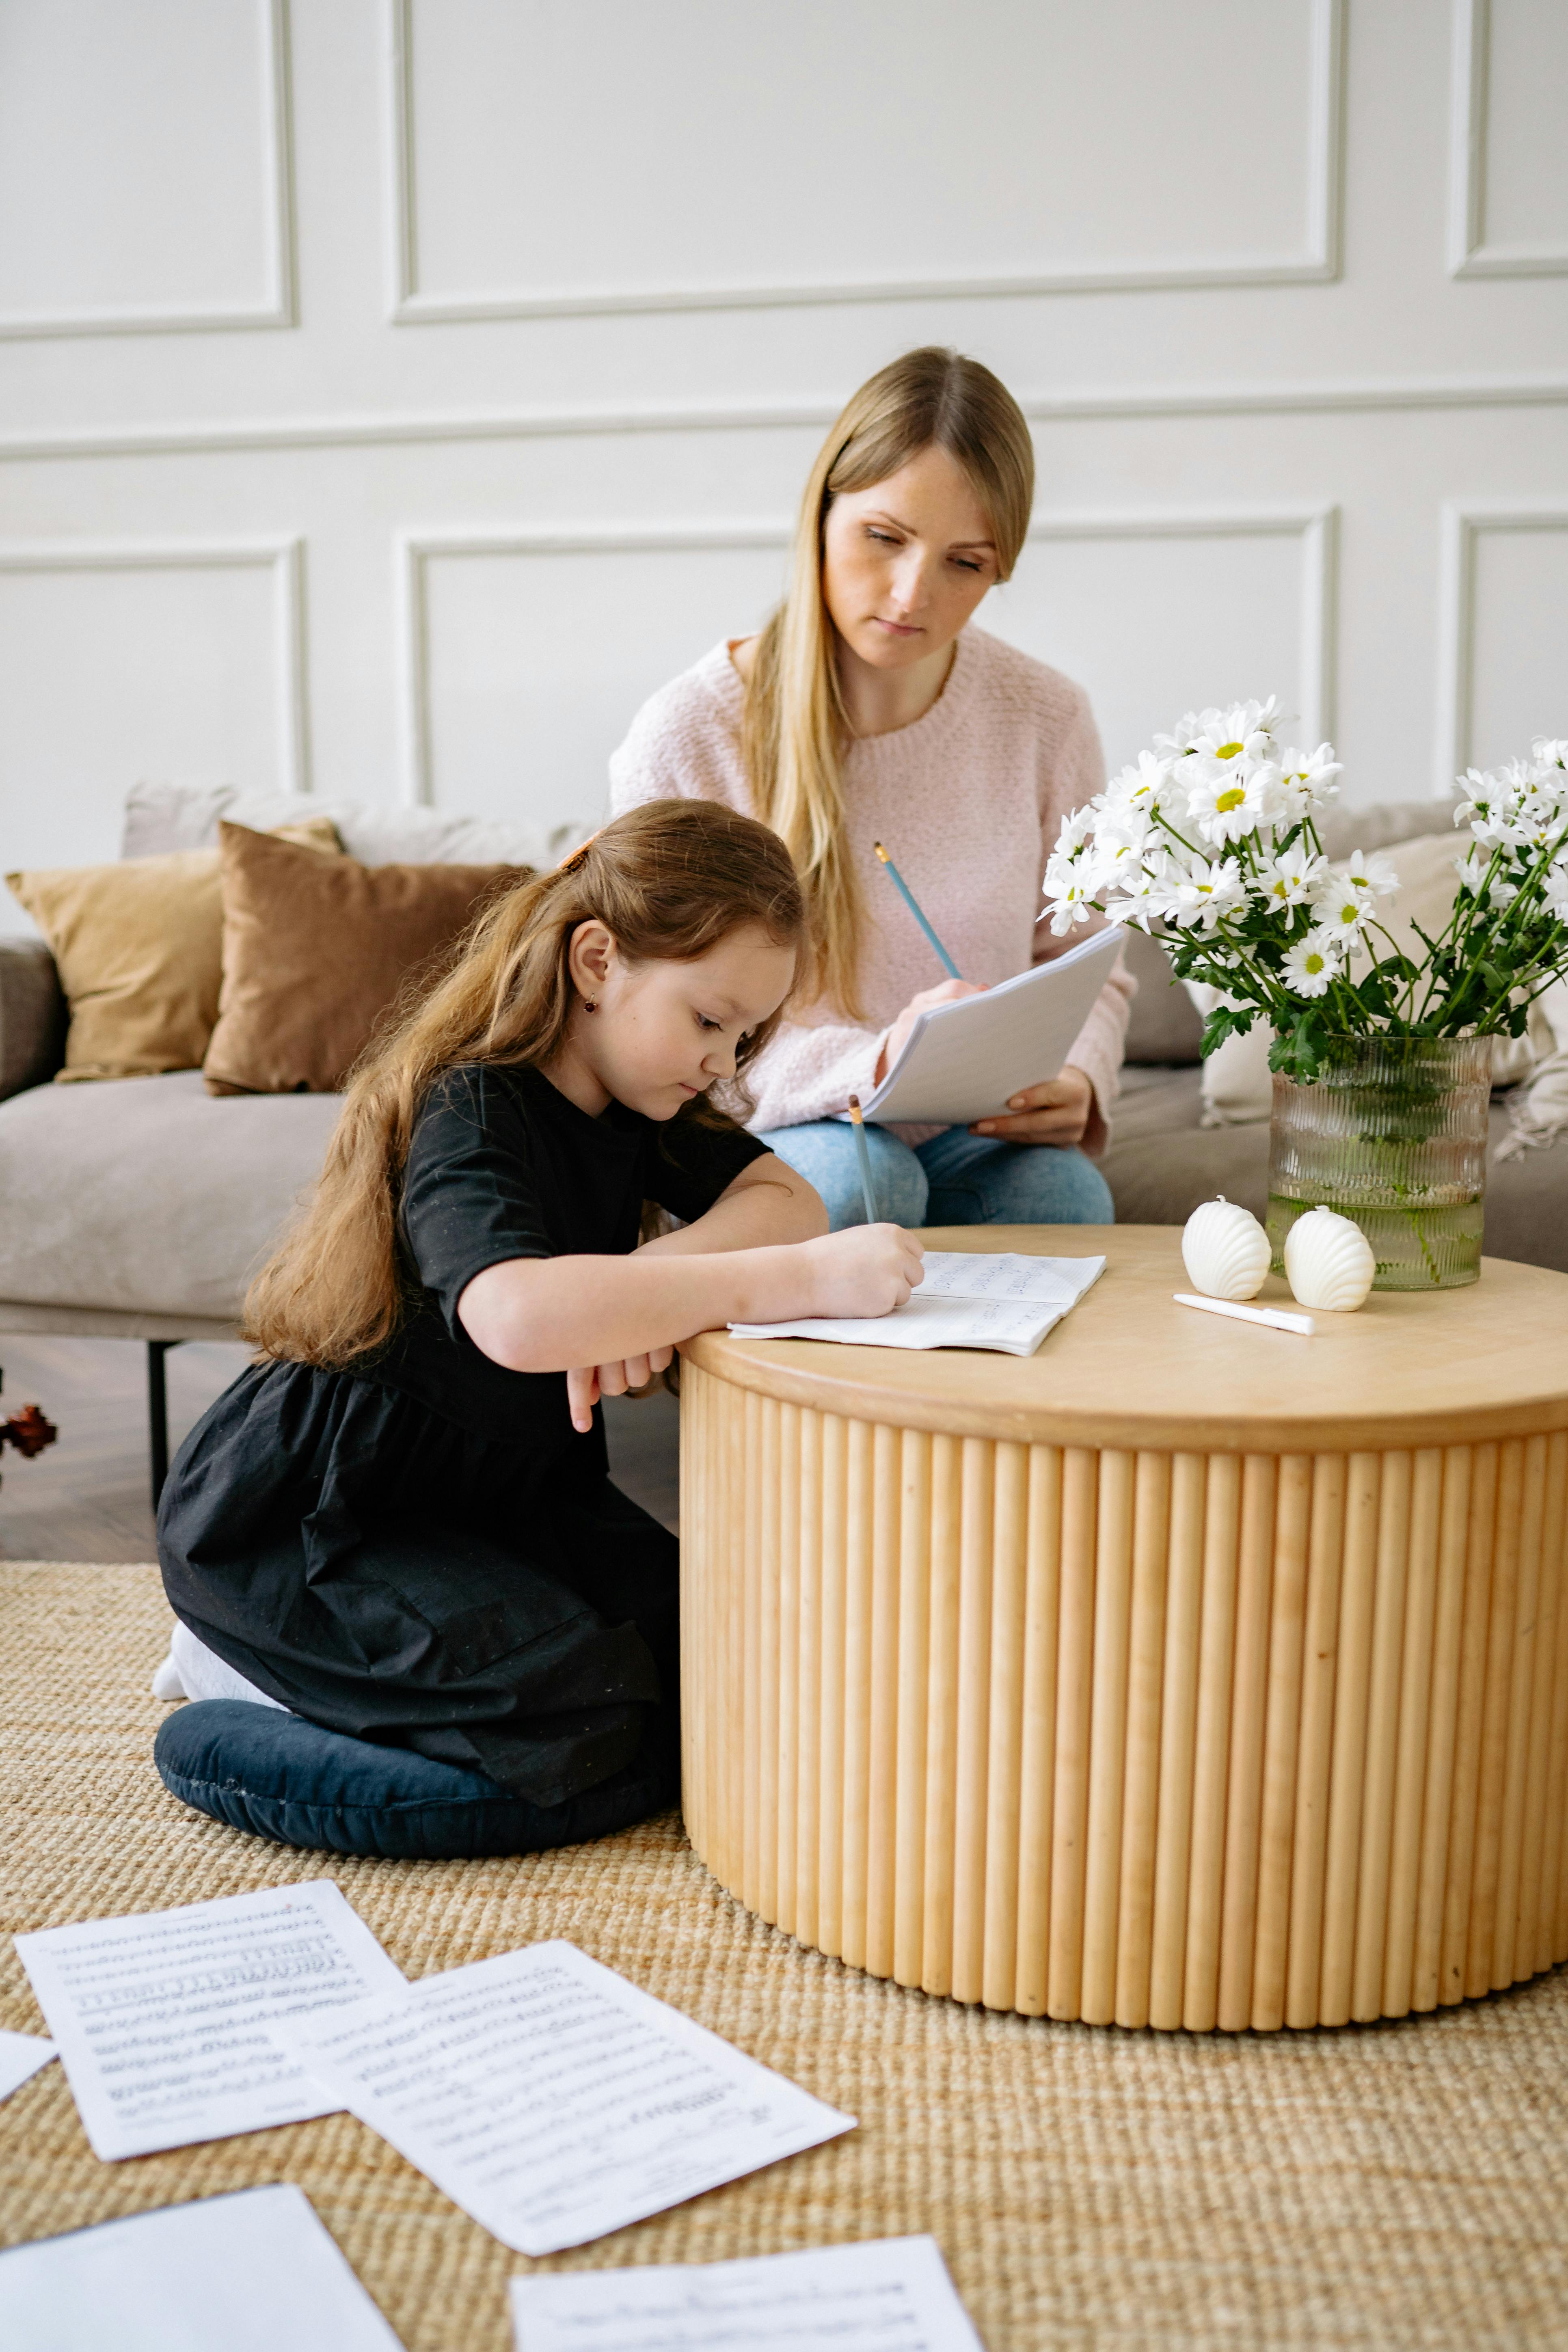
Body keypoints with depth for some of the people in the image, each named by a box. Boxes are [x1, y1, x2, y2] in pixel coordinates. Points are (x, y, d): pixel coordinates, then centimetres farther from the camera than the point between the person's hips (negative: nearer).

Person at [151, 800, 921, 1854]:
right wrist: (802, 1278, -48)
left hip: (494, 1485, 9)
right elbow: (520, 1316, -47)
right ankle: (251, 1669, -2)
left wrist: (651, 1275, -31)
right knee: (584, 1729, -24)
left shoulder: (634, 1098, 1)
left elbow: (788, 1200, -10)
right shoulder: (472, 1110, -27)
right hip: (302, 1516, -8)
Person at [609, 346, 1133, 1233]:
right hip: (768, 1141, -2)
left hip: (977, 1139, 3)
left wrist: (1073, 1079, -13)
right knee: (858, 1175, -35)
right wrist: (873, 1062, -28)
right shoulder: (684, 739, -10)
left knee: (1065, 1193, -30)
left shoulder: (1046, 719, 0)